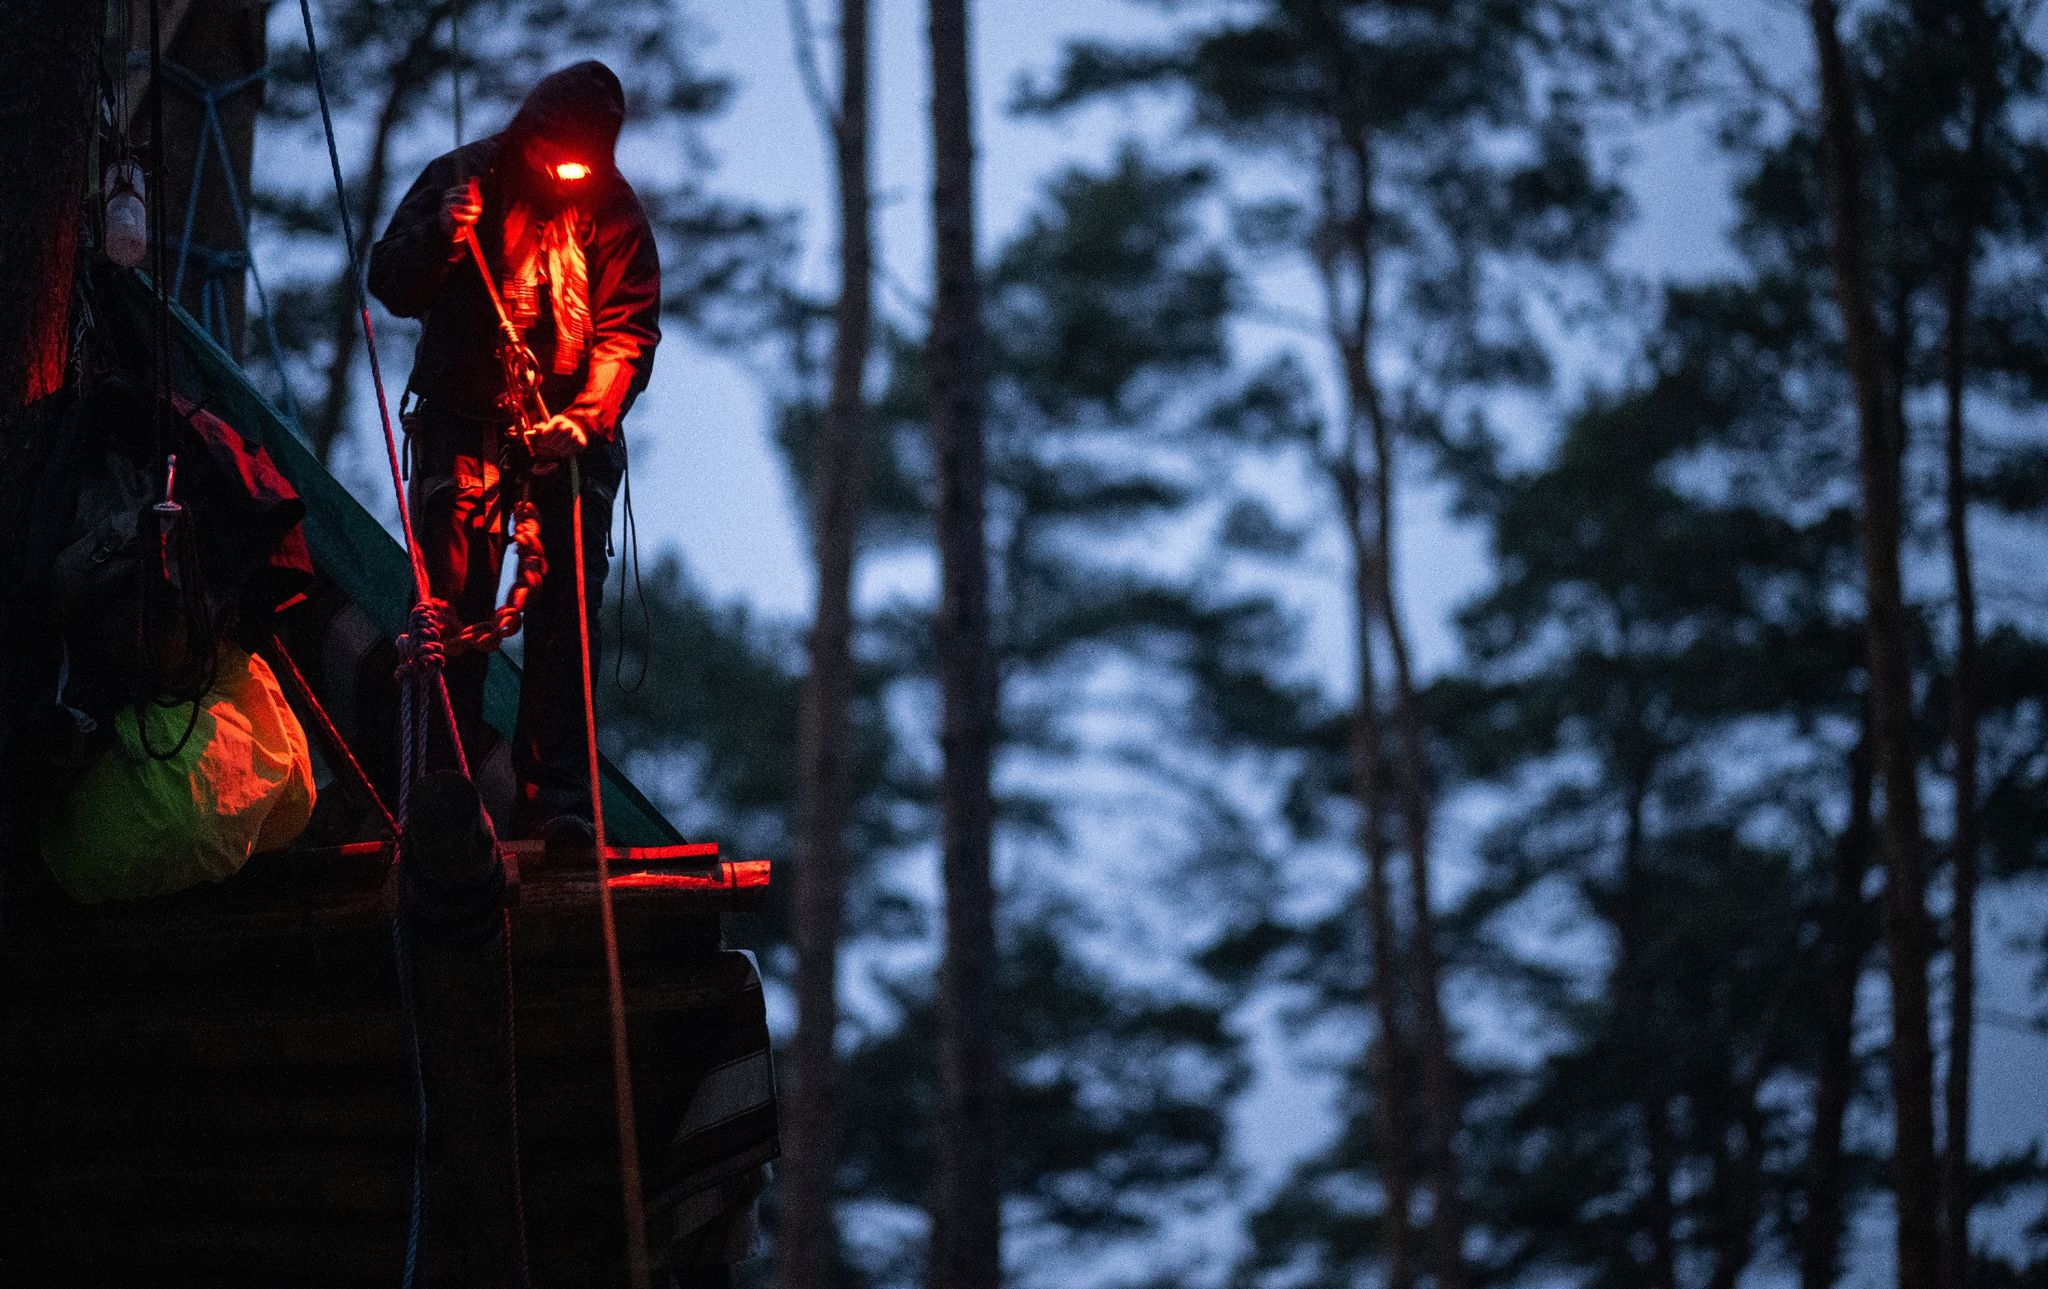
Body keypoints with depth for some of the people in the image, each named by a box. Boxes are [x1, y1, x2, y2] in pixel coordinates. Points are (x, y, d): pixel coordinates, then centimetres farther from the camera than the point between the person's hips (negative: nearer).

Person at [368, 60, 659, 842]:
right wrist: (438, 240, -17)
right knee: (452, 606, -8)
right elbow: (388, 283, 3)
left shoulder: (613, 211, 3)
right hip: (462, 424, 0)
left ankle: (555, 799, -8)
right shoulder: (459, 178, 4)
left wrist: (584, 420, -18)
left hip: (570, 434, 0)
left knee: (565, 614, -8)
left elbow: (629, 330, -3)